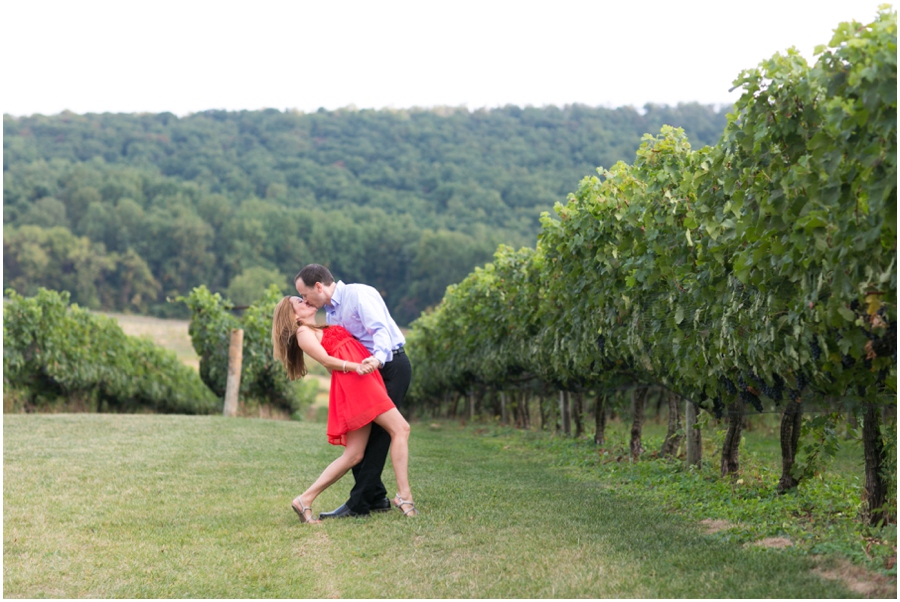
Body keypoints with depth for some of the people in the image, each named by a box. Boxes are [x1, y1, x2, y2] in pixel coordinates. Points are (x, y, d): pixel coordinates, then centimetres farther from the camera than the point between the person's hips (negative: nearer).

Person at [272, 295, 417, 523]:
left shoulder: (324, 329, 29)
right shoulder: (303, 332, 2)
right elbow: (326, 360, -10)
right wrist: (356, 366, -22)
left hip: (363, 381, 9)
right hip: (352, 382, -9)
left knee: (354, 454, 4)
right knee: (400, 428, -13)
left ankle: (305, 500, 5)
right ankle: (404, 495, -13)